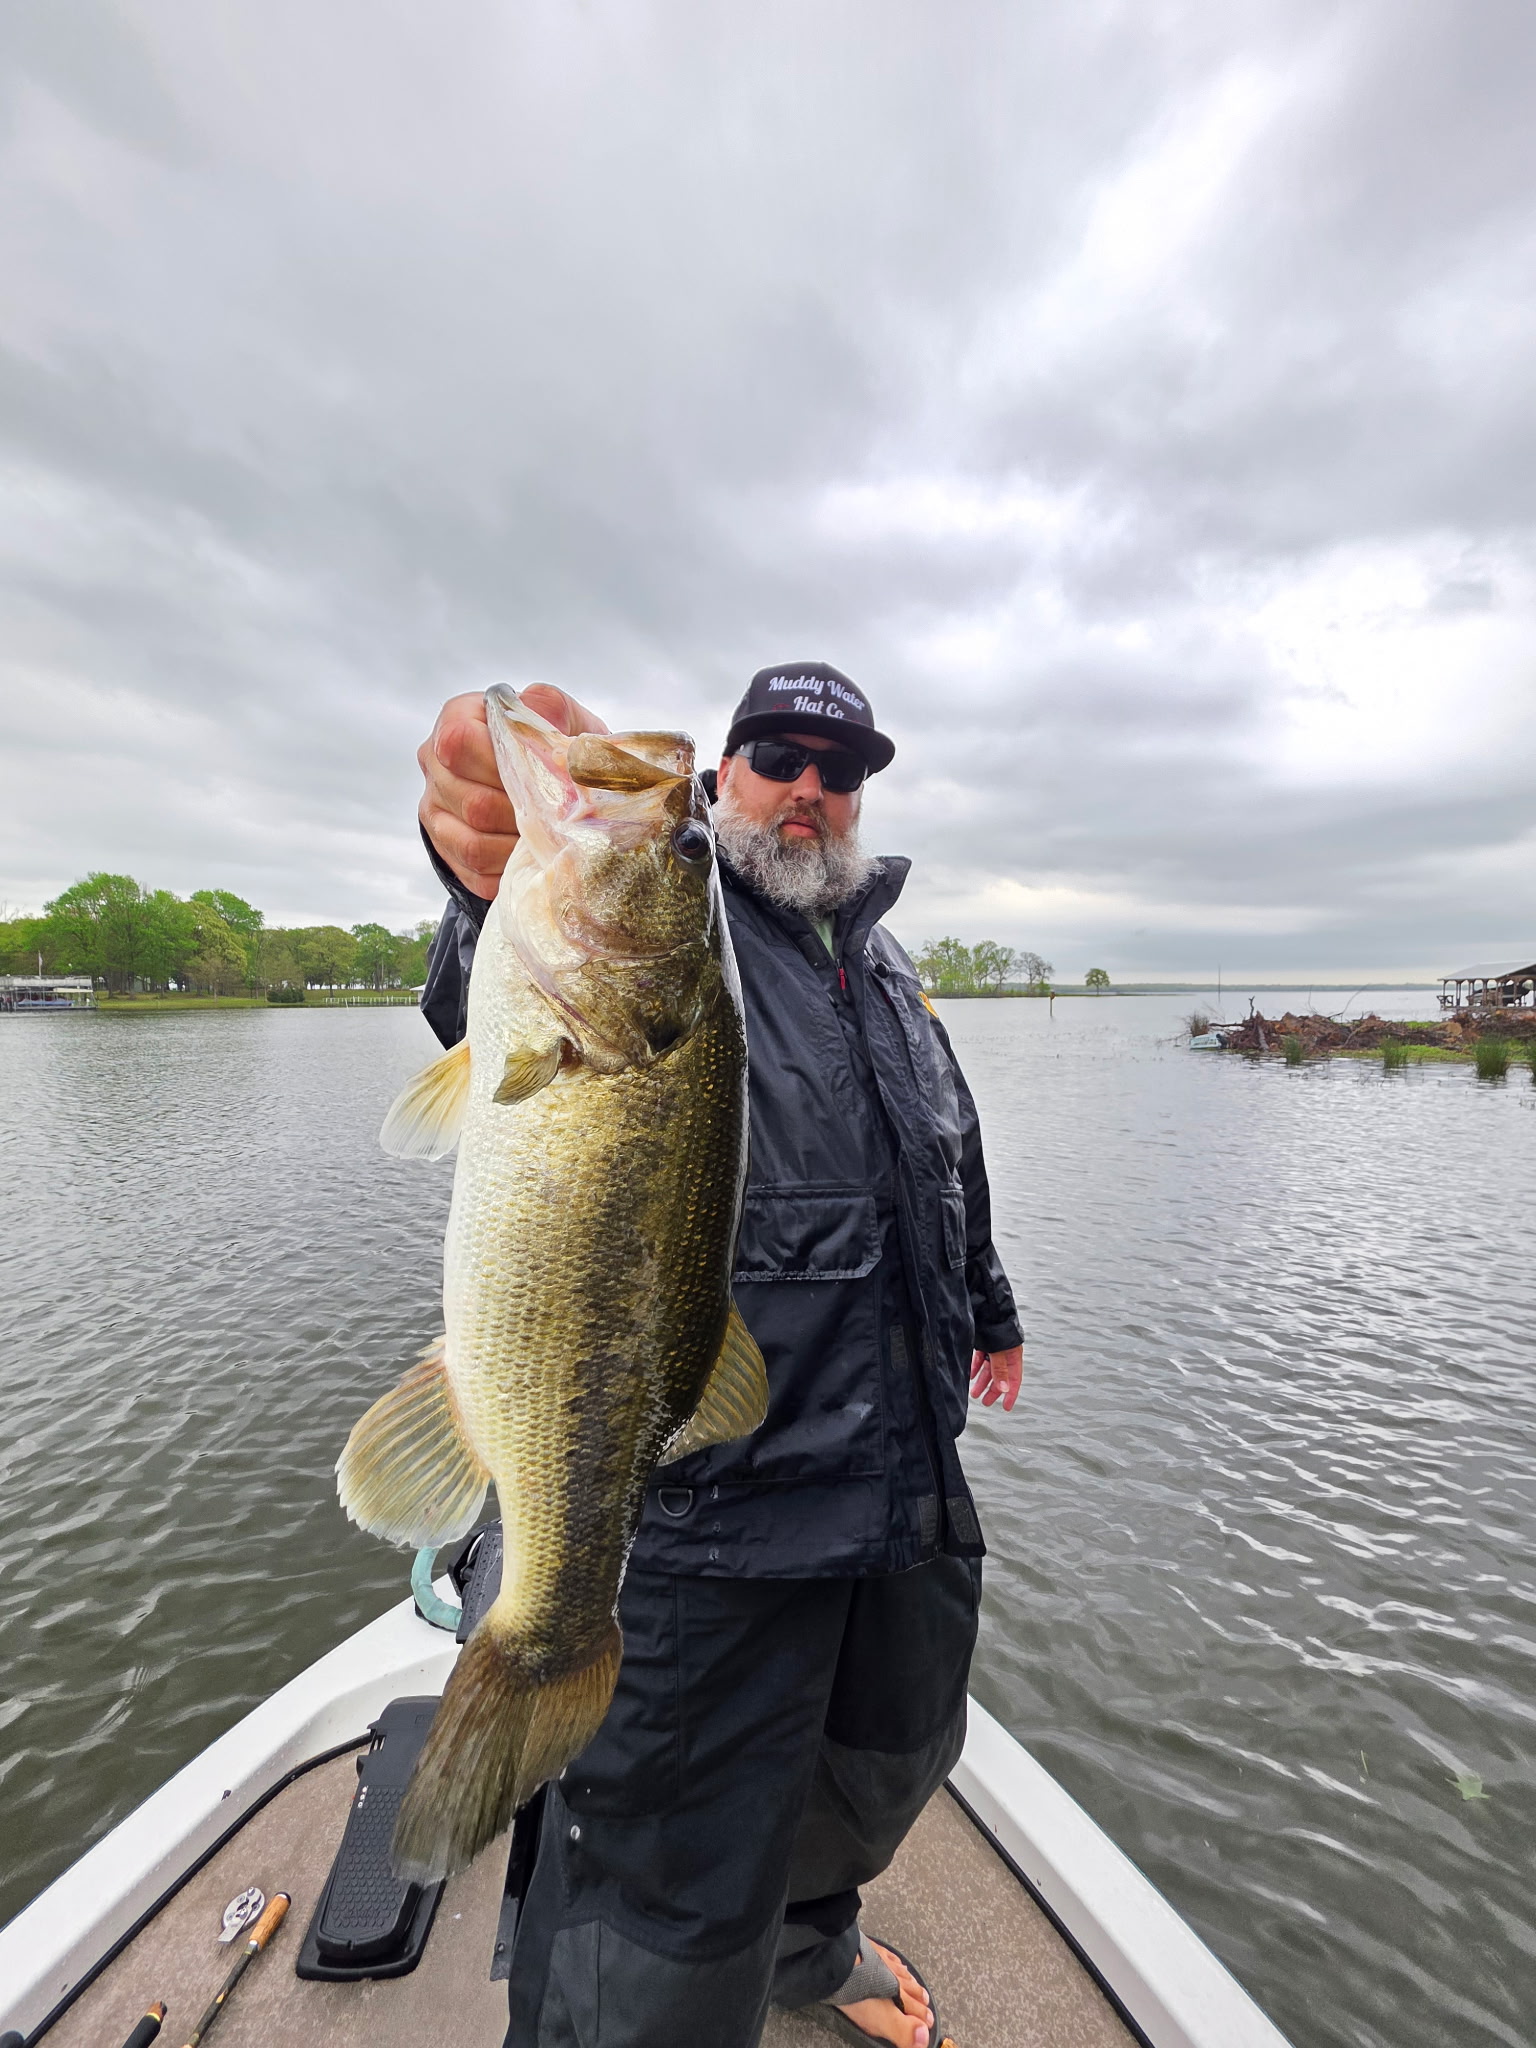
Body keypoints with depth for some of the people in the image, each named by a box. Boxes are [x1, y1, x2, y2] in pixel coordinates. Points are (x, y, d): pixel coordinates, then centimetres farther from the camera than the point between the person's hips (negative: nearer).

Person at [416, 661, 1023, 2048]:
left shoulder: (885, 966, 14)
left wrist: (988, 1310, 30)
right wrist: (507, 906, -52)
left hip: (913, 1478, 8)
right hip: (721, 1507, -7)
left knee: (897, 1754, 29)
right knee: (679, 1908, 7)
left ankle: (807, 1937, 60)